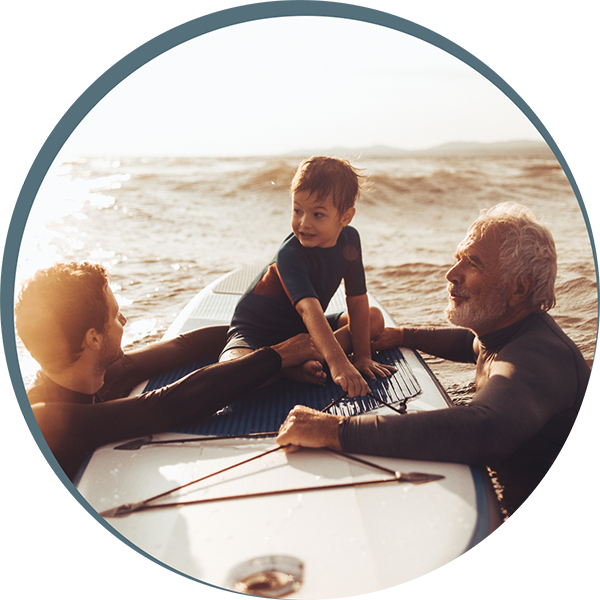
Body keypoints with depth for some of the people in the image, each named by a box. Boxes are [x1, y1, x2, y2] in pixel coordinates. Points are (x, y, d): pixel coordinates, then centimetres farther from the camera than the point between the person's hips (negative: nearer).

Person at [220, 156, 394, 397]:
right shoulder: (289, 254, -30)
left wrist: (362, 356, -13)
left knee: (375, 318, -3)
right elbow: (309, 308, -44)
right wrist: (338, 363, -56)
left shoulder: (349, 239, -10)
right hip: (257, 333, -7)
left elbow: (357, 301, -7)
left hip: (302, 330, 7)